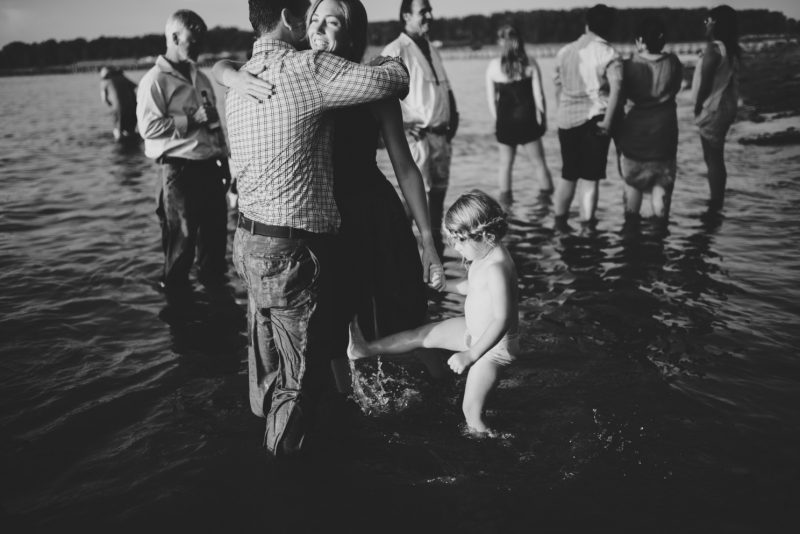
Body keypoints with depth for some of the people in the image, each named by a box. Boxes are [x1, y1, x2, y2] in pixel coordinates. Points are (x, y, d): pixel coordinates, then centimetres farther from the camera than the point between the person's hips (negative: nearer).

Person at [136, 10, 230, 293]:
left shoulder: (200, 78, 15)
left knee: (216, 230, 12)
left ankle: (214, 283, 29)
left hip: (210, 166, 7)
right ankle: (176, 291, 20)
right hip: (179, 169, -7)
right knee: (182, 236, 3)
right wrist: (192, 120, -17)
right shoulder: (156, 80, -7)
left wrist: (223, 158, 16)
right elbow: (148, 127, -16)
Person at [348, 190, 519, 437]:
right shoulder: (483, 255, -1)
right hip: (475, 330, 10)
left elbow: (502, 319, -35)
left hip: (495, 345, -10)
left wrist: (471, 354, -35)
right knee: (422, 335, 16)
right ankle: (367, 349, 28)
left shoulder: (497, 267, -32)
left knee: (471, 410, -5)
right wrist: (445, 284, 15)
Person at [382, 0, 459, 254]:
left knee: (438, 192, 12)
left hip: (441, 136, 8)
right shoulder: (396, 50, -8)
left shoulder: (432, 50, 17)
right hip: (417, 135, -7)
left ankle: (436, 243, 24)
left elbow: (446, 89, 24)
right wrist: (400, 125, -17)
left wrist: (453, 117, 12)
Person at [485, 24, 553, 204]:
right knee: (539, 163, 7)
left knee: (505, 164, 11)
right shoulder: (530, 63, -4)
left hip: (505, 121, 1)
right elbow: (538, 96, -4)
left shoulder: (493, 65, -3)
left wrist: (498, 121, 10)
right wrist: (543, 120, 6)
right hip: (527, 119, -1)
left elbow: (491, 99, 0)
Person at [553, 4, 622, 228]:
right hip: (593, 120, -4)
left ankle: (560, 223, 23)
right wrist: (607, 121, -17)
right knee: (590, 178, 1)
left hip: (566, 120, 4)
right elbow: (615, 89, -18)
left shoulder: (564, 52, 10)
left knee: (568, 174, 17)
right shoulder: (609, 54, -5)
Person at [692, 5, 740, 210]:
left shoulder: (714, 48, -18)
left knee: (712, 159, -3)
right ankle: (717, 202, 25)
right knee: (716, 158, 17)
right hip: (724, 108, 9)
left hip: (712, 111, -9)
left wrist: (698, 107, -8)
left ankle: (715, 205, 3)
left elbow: (705, 82, -20)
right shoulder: (731, 49, 9)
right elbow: (728, 81, 12)